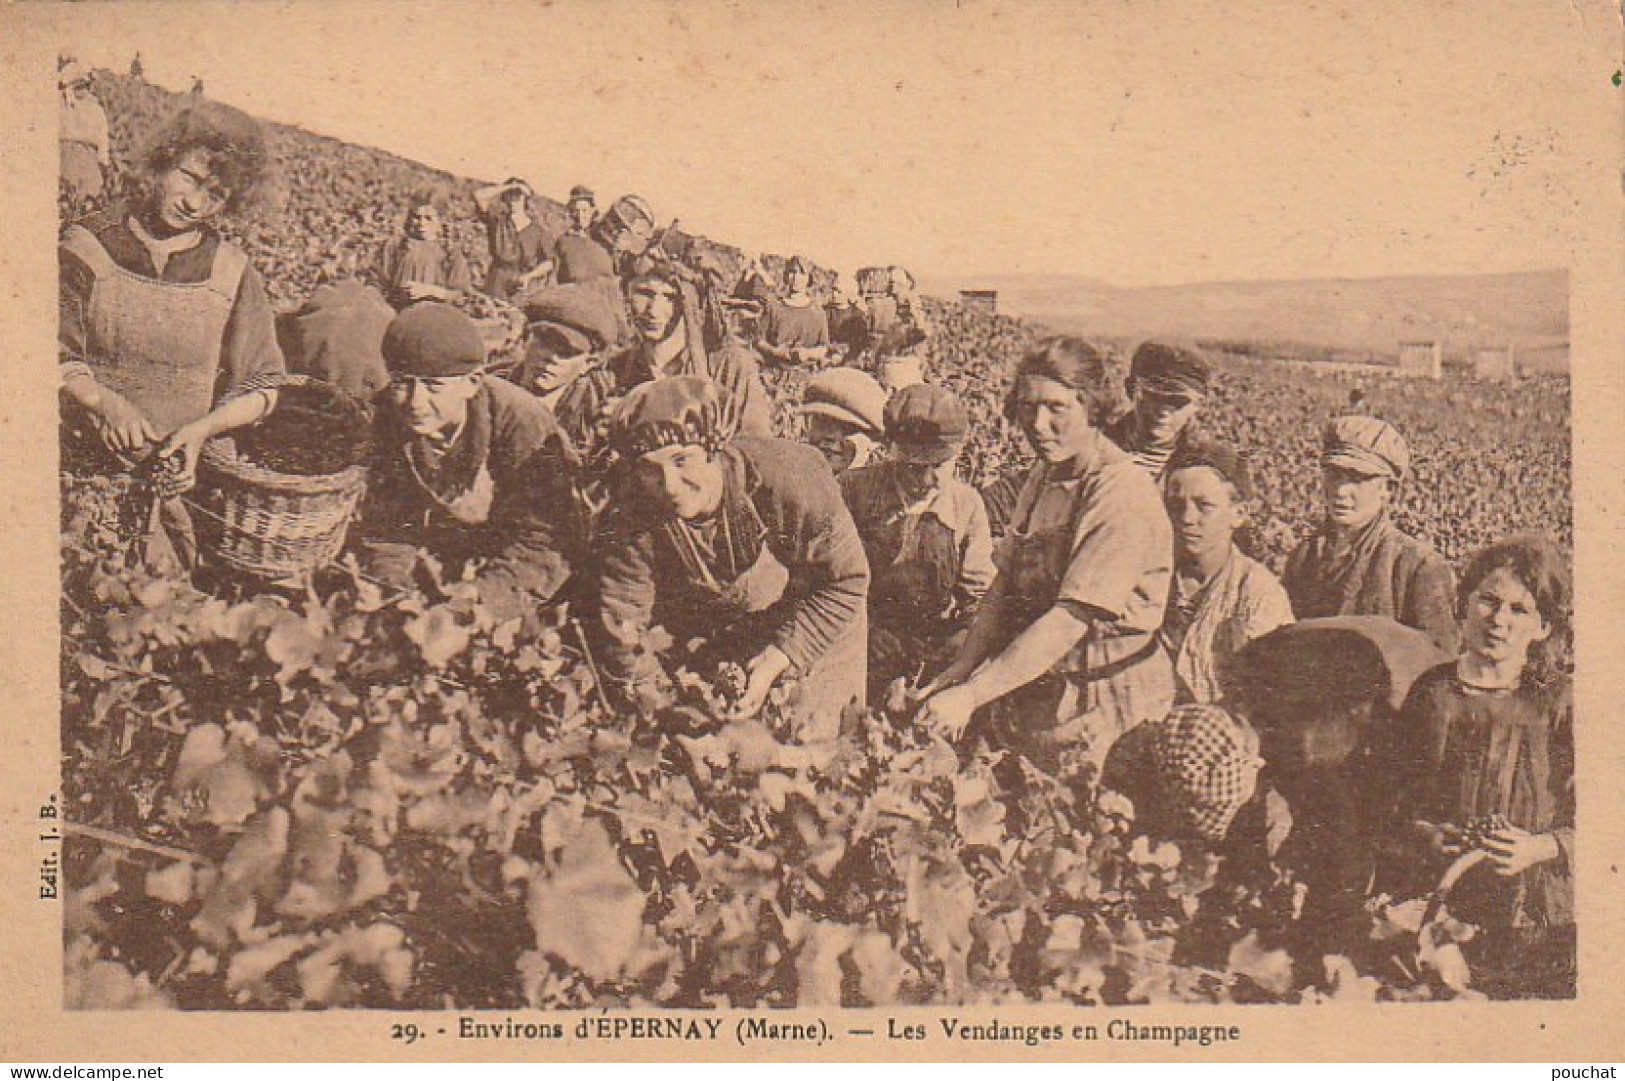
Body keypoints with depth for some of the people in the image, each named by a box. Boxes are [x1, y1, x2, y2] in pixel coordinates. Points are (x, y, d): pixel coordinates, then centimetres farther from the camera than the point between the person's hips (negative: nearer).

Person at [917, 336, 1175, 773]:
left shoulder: (1121, 494, -20)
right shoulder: (1044, 476, 7)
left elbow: (1070, 619, -26)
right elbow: (1004, 585, 7)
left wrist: (971, 695, -28)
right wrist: (960, 670, -6)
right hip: (1032, 697, 7)